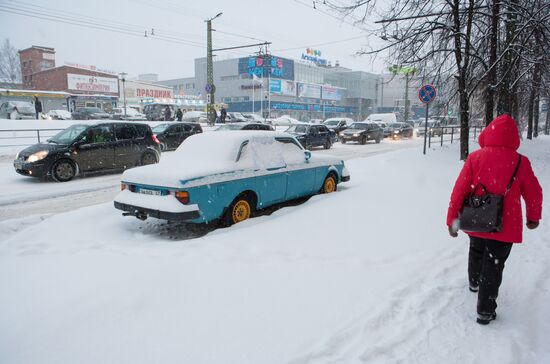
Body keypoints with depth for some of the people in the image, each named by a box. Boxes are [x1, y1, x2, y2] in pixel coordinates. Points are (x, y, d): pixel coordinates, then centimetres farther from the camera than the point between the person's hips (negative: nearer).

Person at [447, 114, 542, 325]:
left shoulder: (475, 158, -11)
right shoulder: (520, 162, -11)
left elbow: (459, 190, -10)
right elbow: (534, 194, 1)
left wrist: (452, 219, 0)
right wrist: (533, 217, 19)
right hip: (504, 227, -2)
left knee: (476, 252, 28)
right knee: (493, 266, 8)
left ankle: (474, 282, 53)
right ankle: (485, 311, 14)